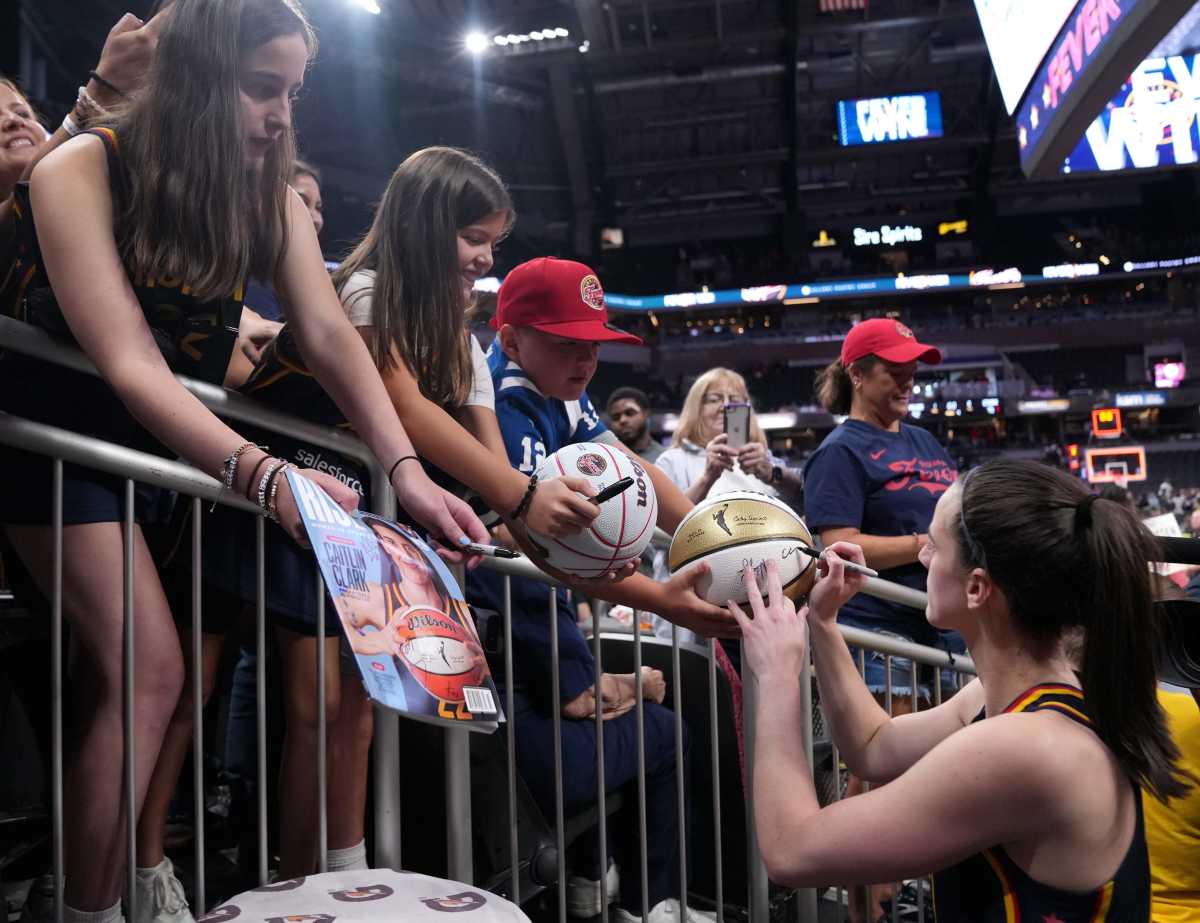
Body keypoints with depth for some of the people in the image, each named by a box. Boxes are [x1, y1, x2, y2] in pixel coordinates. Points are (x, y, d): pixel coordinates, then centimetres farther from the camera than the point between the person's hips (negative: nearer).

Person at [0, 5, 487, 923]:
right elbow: (128, 365, -30)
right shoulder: (81, 173, -21)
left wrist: (406, 469, -30)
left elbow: (331, 336, -16)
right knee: (147, 669, -15)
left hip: (171, 443, 5)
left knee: (118, 672, 7)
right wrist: (264, 474, -44)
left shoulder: (269, 197, -6)